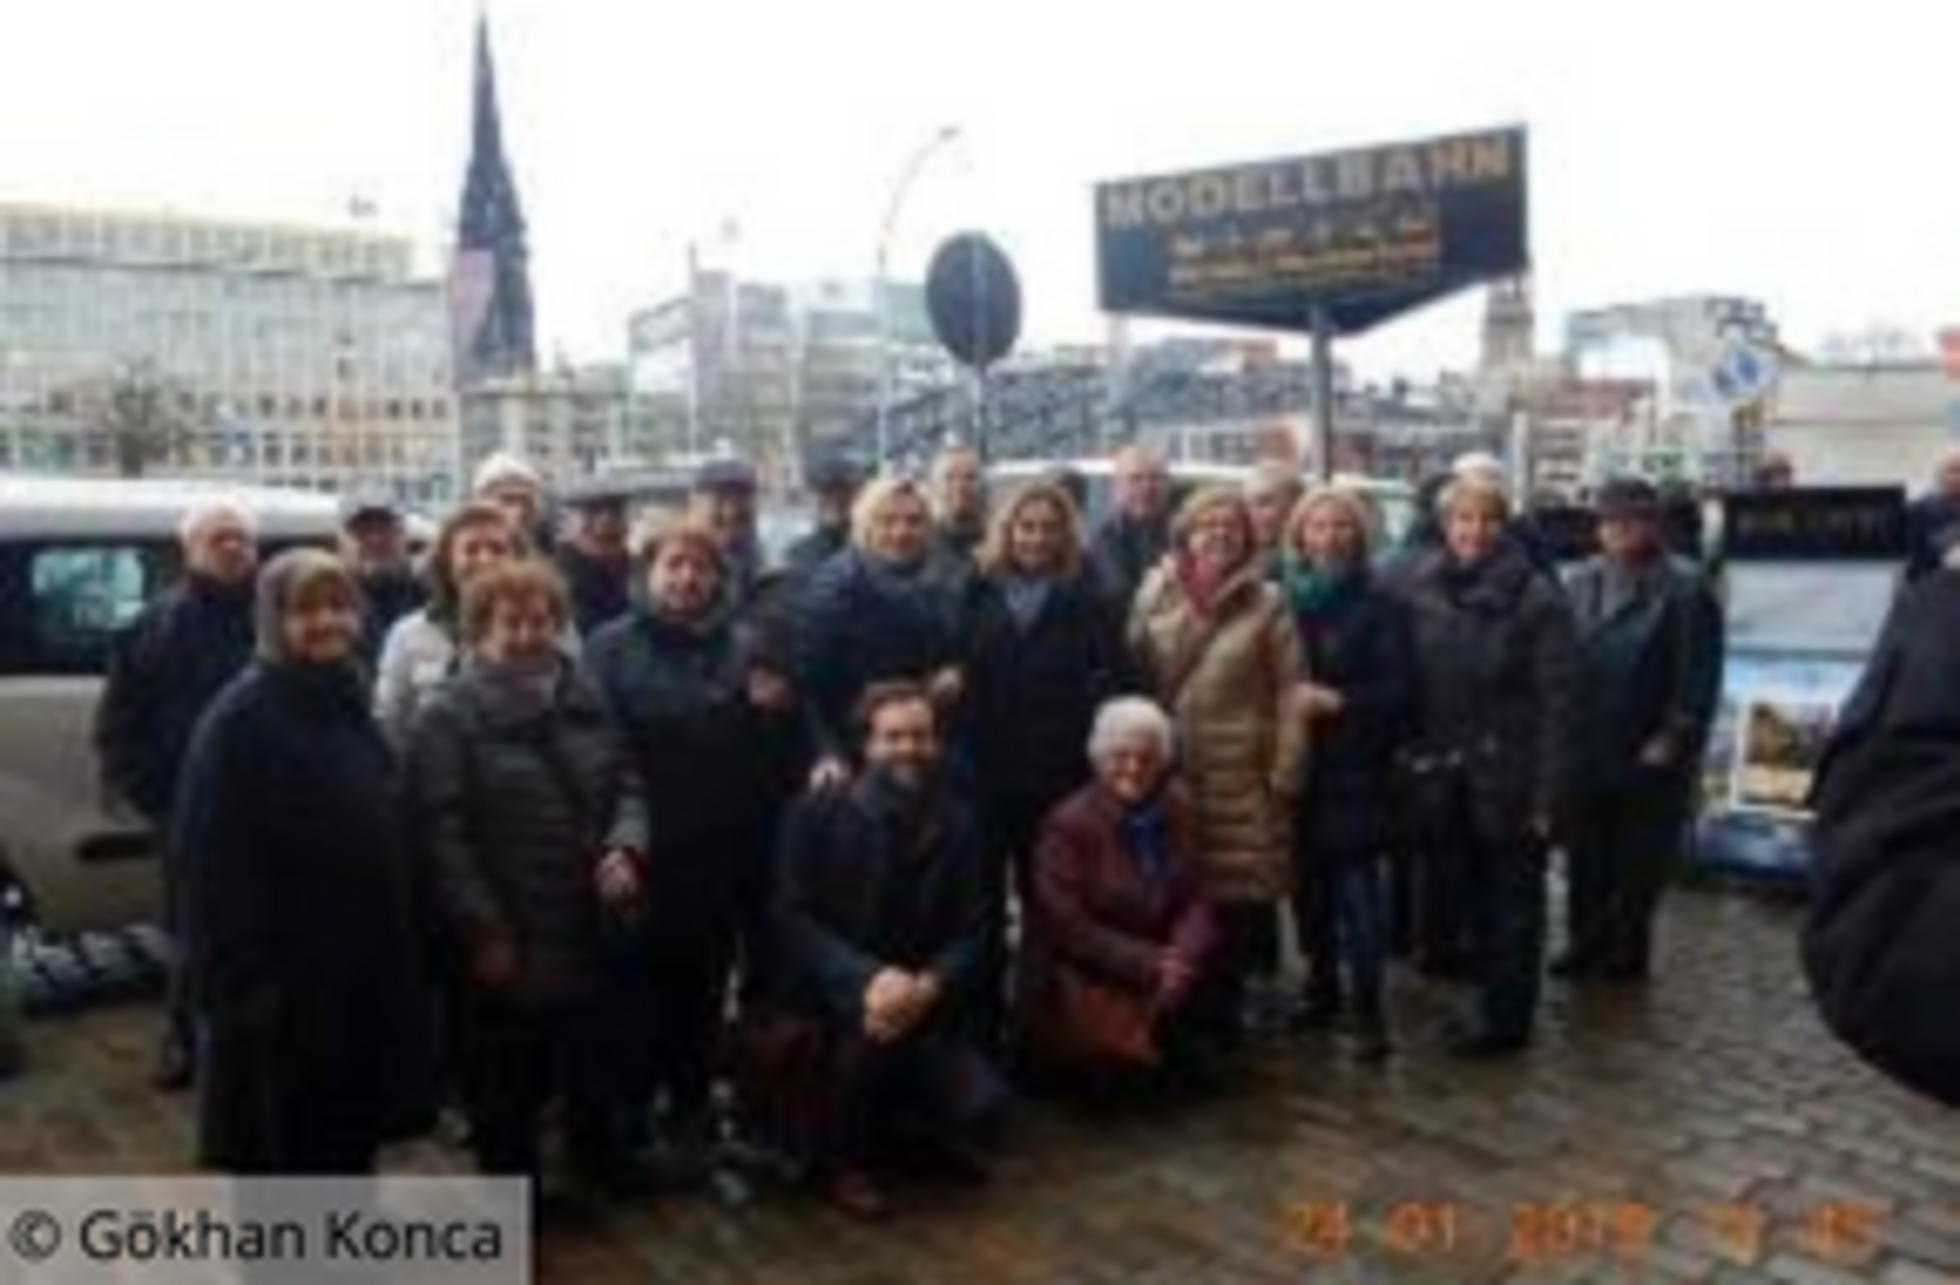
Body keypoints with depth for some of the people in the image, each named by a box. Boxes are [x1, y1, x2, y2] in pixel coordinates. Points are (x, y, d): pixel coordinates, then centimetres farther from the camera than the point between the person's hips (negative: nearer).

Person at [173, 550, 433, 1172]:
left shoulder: (353, 707, 9)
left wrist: (405, 953, 12)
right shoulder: (239, 719, -14)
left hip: (366, 964, 7)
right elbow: (214, 867, -18)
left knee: (353, 1135, 19)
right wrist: (243, 980, -21)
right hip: (283, 975, -7)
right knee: (280, 1148, 7)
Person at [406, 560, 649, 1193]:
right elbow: (442, 831, -15)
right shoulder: (448, 716, -9)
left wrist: (625, 846, -10)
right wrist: (483, 930, -18)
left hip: (588, 928, 5)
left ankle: (603, 1159, 44)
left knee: (595, 1061, 21)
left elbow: (626, 785, 11)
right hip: (501, 939, -5)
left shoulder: (584, 701, 8)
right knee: (504, 1082, 11)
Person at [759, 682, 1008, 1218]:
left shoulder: (957, 823, 3)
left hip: (923, 997, 3)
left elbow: (971, 932, 0)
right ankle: (840, 1156, -7)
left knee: (983, 1107, -18)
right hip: (829, 990, -3)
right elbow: (791, 919, -12)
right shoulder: (817, 811, -6)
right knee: (873, 1023, -36)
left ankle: (908, 1124, 20)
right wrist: (867, 978, -28)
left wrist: (928, 986, -22)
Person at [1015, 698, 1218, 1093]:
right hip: (1084, 975, -5)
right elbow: (1066, 927, -16)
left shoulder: (1177, 811, 1)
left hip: (1160, 968, 6)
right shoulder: (1068, 823, -14)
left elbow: (1194, 900, -1)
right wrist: (1147, 965, -21)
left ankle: (1177, 1058, 9)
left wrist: (1181, 959, -20)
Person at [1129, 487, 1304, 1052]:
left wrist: (1283, 774, -6)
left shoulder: (1265, 604, 0)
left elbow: (1289, 696, -2)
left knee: (1239, 900, 1)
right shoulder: (1154, 596, 5)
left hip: (1243, 783, -1)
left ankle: (1224, 1015, 19)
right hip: (1168, 777, 1)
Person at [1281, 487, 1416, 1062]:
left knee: (1356, 883, -7)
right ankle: (1322, 987, 26)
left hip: (1355, 767, -4)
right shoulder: (1285, 599, 8)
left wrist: (1336, 701, -15)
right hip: (1297, 763, 4)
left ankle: (1368, 1010, 1)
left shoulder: (1380, 605, -3)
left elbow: (1399, 690, -7)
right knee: (1309, 881, 10)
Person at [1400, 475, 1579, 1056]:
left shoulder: (1537, 598, -10)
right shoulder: (1420, 590, 2)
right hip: (1440, 776, 5)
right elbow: (1406, 684, 6)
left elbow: (1555, 701, -12)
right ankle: (1491, 1002, 31)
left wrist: (1546, 792, -14)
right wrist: (1410, 758, 1)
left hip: (1508, 777, -4)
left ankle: (1505, 1017, 21)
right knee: (1459, 894, 14)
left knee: (1510, 900, 7)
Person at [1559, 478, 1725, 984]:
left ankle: (1627, 951, 21)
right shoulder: (1582, 583, 8)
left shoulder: (1685, 588, -9)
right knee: (1585, 860, 13)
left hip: (1649, 757, -5)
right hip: (1586, 752, 5)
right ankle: (1585, 943, 27)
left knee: (1640, 865, 8)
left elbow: (1698, 676, -13)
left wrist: (1673, 739, -15)